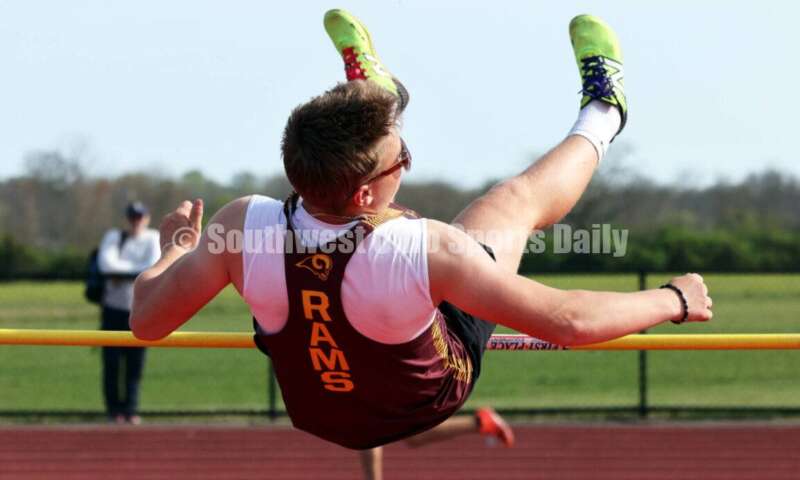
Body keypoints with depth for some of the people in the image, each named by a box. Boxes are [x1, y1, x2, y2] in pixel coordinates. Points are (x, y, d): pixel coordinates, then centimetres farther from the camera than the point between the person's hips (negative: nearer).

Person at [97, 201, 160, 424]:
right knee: (112, 363, -1)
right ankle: (114, 409, 7)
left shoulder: (153, 238, 4)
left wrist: (122, 273, -17)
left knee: (135, 364, -1)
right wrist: (138, 268, -13)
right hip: (114, 308, -1)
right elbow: (106, 264, -17)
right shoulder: (113, 237, 1)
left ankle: (130, 410, 7)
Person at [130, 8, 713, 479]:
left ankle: (374, 90, 52)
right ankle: (600, 116, 45)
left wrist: (175, 248, 3)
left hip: (312, 411, 2)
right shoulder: (428, 250, -42)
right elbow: (569, 322, -34)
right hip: (429, 403, -2)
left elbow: (145, 320, -18)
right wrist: (674, 300, -17)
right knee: (517, 198, 15)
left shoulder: (242, 227, -34)